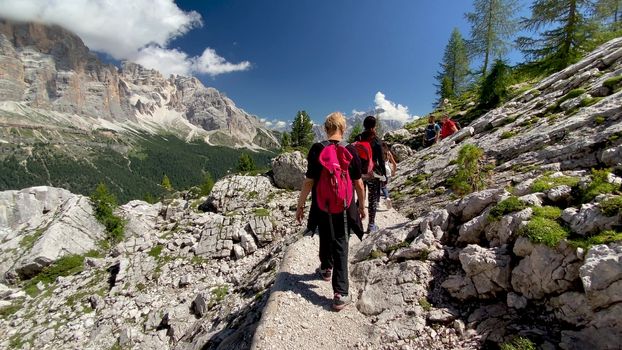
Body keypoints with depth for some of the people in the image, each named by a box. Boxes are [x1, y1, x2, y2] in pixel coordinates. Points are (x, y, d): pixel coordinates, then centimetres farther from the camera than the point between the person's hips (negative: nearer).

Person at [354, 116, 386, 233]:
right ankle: (371, 225, 12)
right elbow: (381, 160, -7)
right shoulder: (376, 141, -8)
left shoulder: (357, 138, 2)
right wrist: (384, 175, 1)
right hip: (373, 173, -3)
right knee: (373, 199, 7)